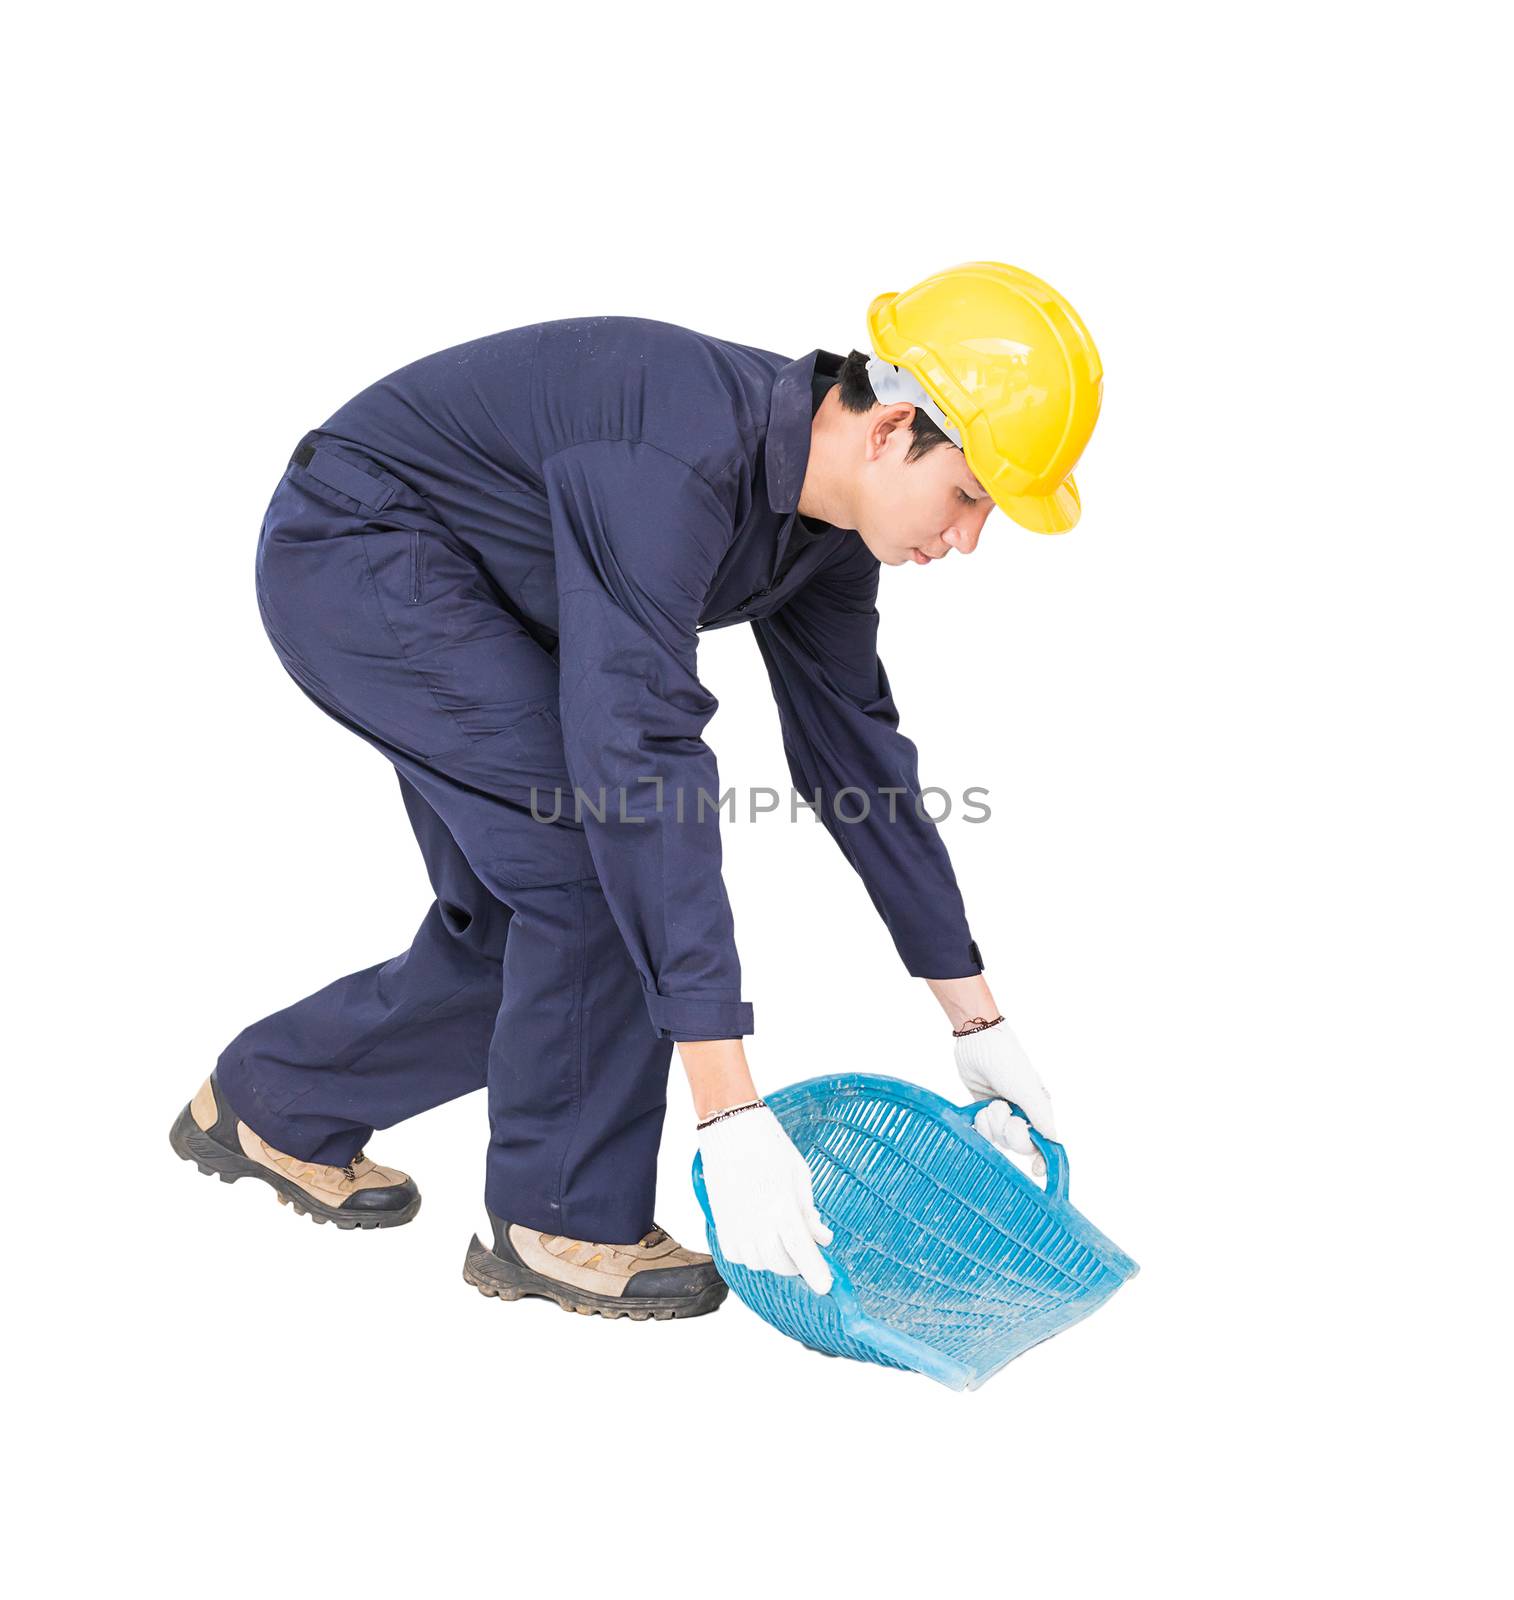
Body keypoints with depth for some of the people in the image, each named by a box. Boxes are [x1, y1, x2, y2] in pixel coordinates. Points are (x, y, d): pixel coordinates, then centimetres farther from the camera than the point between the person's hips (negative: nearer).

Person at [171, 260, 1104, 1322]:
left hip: (467, 591, 9)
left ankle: (273, 1103, 28)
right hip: (358, 549, -9)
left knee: (518, 933, 7)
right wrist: (730, 1109, -41)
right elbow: (638, 762, -42)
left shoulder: (827, 517, -6)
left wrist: (979, 1022, 5)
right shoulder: (682, 464, -35)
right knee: (597, 849, -20)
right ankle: (563, 1220, -3)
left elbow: (858, 753, 2)